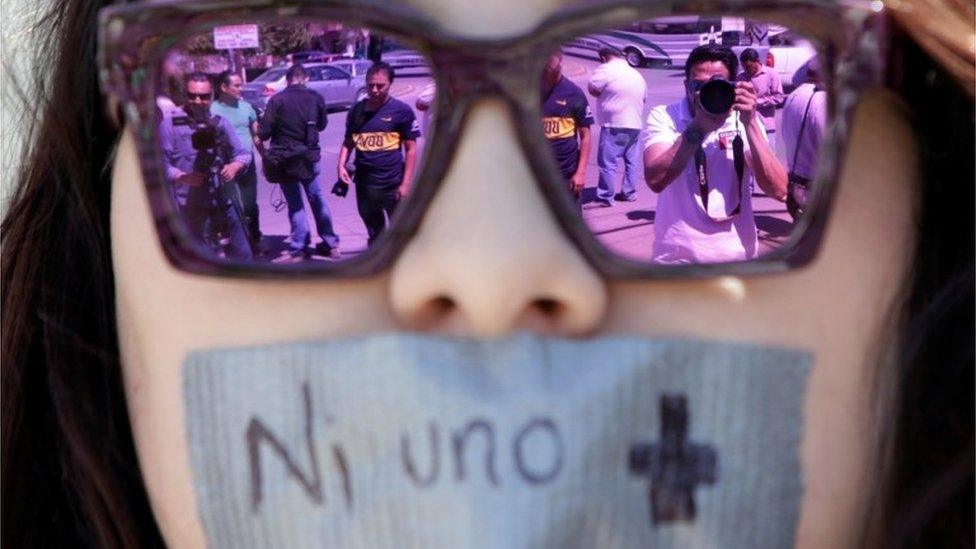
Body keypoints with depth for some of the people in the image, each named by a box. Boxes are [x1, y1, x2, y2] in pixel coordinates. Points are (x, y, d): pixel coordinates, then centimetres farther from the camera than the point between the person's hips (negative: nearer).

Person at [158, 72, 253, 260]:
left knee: (242, 254, 12)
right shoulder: (170, 124, -3)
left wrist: (235, 165, -12)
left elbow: (243, 153, 11)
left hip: (226, 201, 4)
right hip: (192, 206, -4)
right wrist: (183, 177, -23)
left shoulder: (220, 123, 11)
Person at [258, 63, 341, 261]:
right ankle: (331, 244, 22)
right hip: (309, 156, 2)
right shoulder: (315, 98, -4)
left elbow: (263, 133, -11)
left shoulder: (277, 100, -13)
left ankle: (298, 248, 8)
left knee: (295, 204, 8)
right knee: (317, 200, 15)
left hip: (285, 159, -2)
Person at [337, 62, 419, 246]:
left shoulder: (401, 110, -6)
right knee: (375, 234, 16)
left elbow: (411, 148, -4)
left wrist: (406, 183, -9)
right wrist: (341, 165, -3)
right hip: (365, 184, 4)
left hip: (393, 184, -4)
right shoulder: (357, 110, 7)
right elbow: (348, 142, 15)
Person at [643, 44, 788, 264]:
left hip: (737, 254, 2)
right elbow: (655, 180, -22)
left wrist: (750, 123, -19)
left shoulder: (743, 120, -2)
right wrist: (699, 126, -25)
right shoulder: (663, 116, -6)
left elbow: (779, 190, -13)